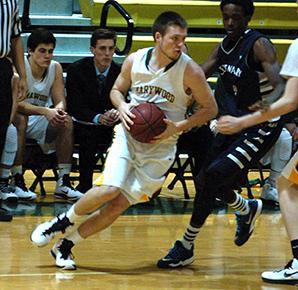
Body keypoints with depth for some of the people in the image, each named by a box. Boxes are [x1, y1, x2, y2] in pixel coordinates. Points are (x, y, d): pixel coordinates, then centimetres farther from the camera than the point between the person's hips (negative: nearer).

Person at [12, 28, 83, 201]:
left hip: (39, 122, 5)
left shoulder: (55, 68, -3)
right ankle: (16, 181, -34)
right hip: (15, 119, -5)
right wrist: (45, 111, -42)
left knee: (67, 121, -20)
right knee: (19, 118, -37)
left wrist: (59, 110, -32)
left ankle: (63, 184, -19)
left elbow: (60, 101, -6)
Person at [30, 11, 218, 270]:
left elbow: (210, 109, -5)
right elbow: (117, 90, 12)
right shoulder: (135, 61, -5)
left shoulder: (190, 71, -12)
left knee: (119, 205, -7)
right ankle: (62, 222, 3)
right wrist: (122, 107, -11)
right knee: (109, 189, -22)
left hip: (161, 146, -1)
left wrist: (178, 127, -17)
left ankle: (66, 246, 8)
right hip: (129, 134, 1)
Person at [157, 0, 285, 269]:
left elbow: (281, 86, -28)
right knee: (208, 180, 12)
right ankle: (248, 210, 43)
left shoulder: (259, 45, -17)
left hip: (259, 128, -8)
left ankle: (187, 247, -5)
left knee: (212, 176, -17)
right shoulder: (224, 46, 6)